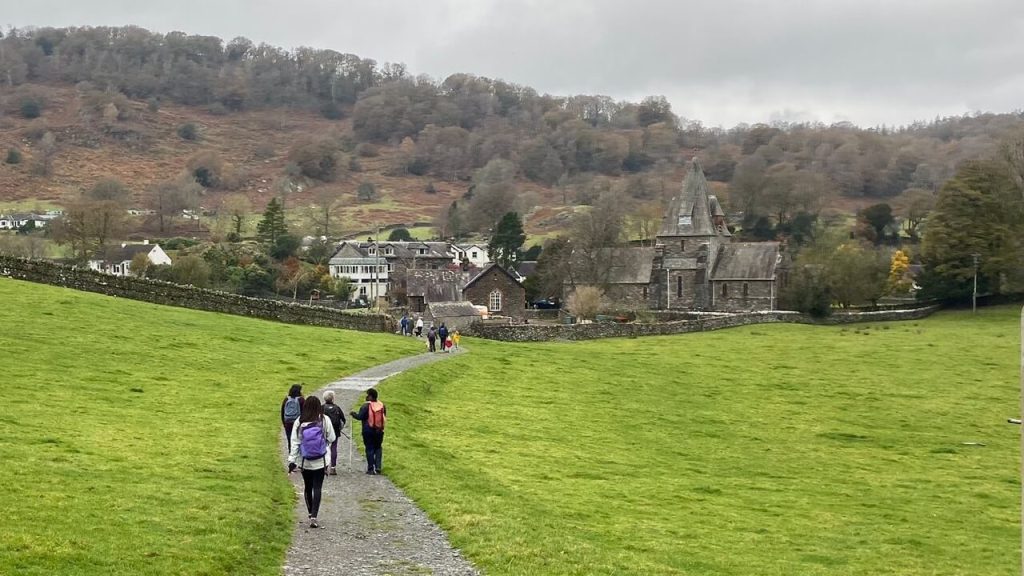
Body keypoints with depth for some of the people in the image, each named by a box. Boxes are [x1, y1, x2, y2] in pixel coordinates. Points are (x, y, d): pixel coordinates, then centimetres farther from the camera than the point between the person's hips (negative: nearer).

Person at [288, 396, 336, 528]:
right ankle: (313, 517, -11)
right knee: (317, 488, 0)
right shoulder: (325, 420, -11)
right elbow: (332, 438, -2)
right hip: (320, 461, -2)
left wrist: (292, 461, -1)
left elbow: (295, 443, -6)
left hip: (304, 462, 2)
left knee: (307, 487, 17)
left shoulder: (299, 422, -8)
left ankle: (311, 513, 30)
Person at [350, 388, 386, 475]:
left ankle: (371, 469, 3)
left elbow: (359, 417, -15)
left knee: (369, 449, 3)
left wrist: (353, 413, 4)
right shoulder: (382, 405, 1)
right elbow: (384, 417, 8)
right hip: (379, 431, 4)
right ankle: (378, 468, 8)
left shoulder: (365, 406, -15)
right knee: (378, 448, 14)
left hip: (368, 431, -4)